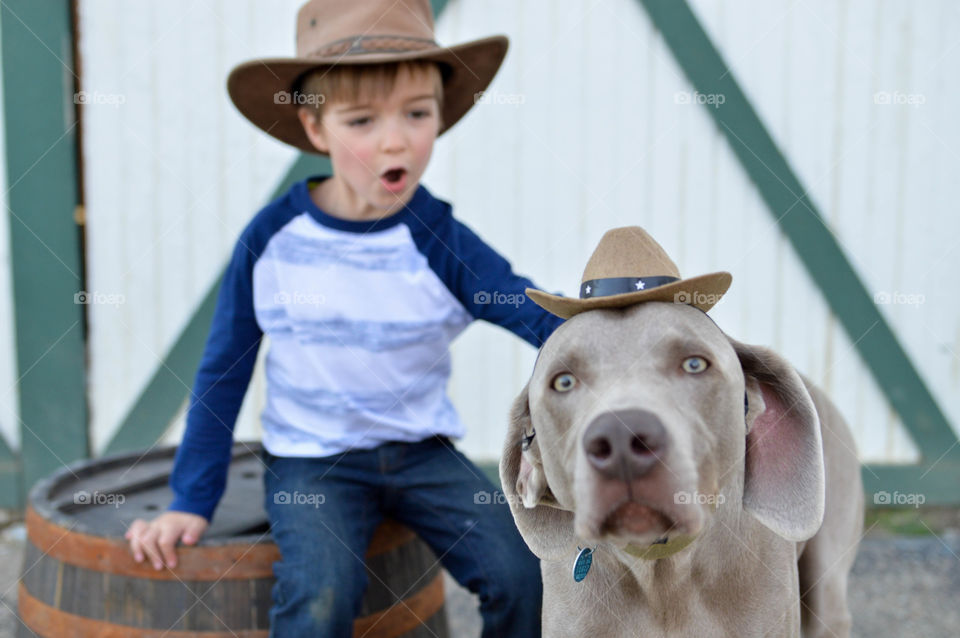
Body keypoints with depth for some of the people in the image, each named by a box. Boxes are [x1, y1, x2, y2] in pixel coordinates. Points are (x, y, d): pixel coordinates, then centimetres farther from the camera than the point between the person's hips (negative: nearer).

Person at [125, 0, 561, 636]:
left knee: (520, 572, -13)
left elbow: (547, 319, -17)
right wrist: (191, 503, -1)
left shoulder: (442, 243, -11)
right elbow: (223, 371, -1)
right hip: (311, 459, -1)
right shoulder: (271, 240, -11)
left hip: (423, 451, 2)